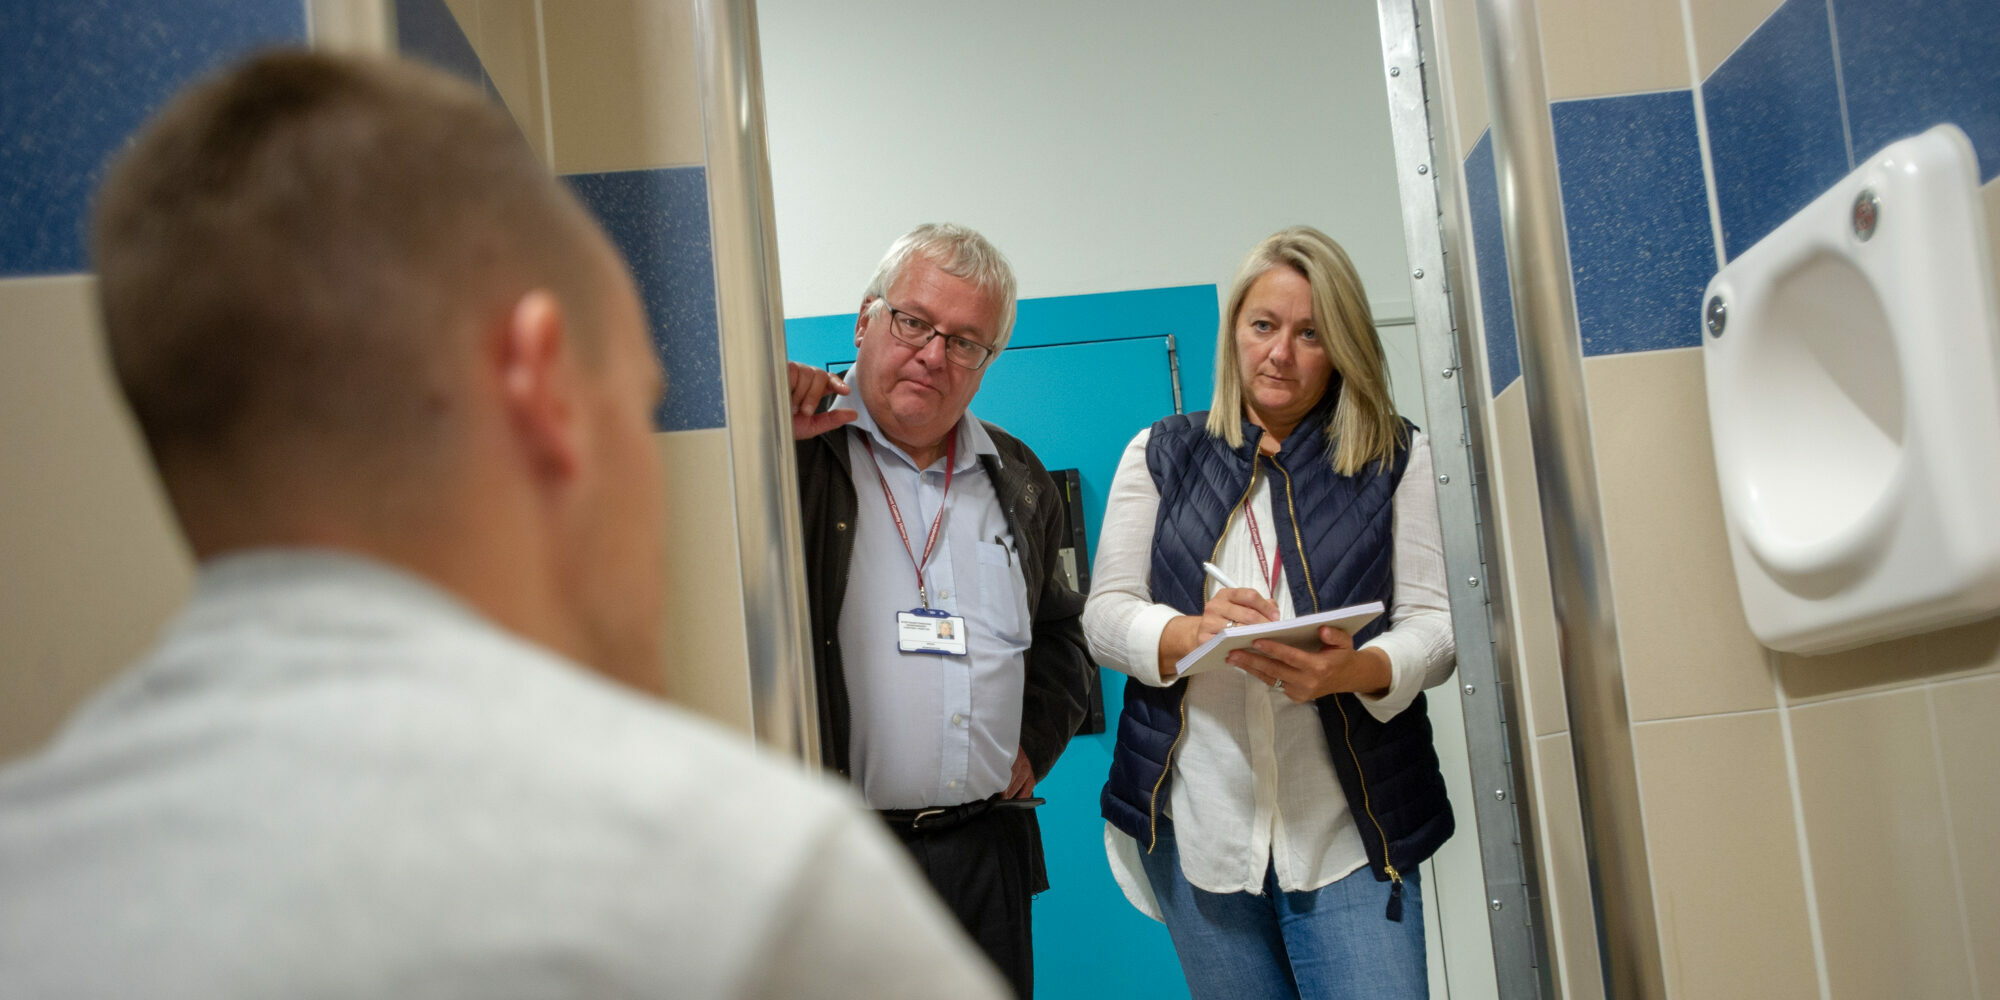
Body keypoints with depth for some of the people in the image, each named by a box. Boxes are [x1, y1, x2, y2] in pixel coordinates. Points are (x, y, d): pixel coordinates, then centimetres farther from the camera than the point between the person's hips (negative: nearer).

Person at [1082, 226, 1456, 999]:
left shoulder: (1396, 459, 7)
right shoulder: (1160, 455, 10)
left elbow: (1435, 624, 1)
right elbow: (1105, 615, 4)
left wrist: (1358, 669, -21)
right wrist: (1188, 633, -18)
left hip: (1346, 830, -1)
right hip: (1194, 826, 1)